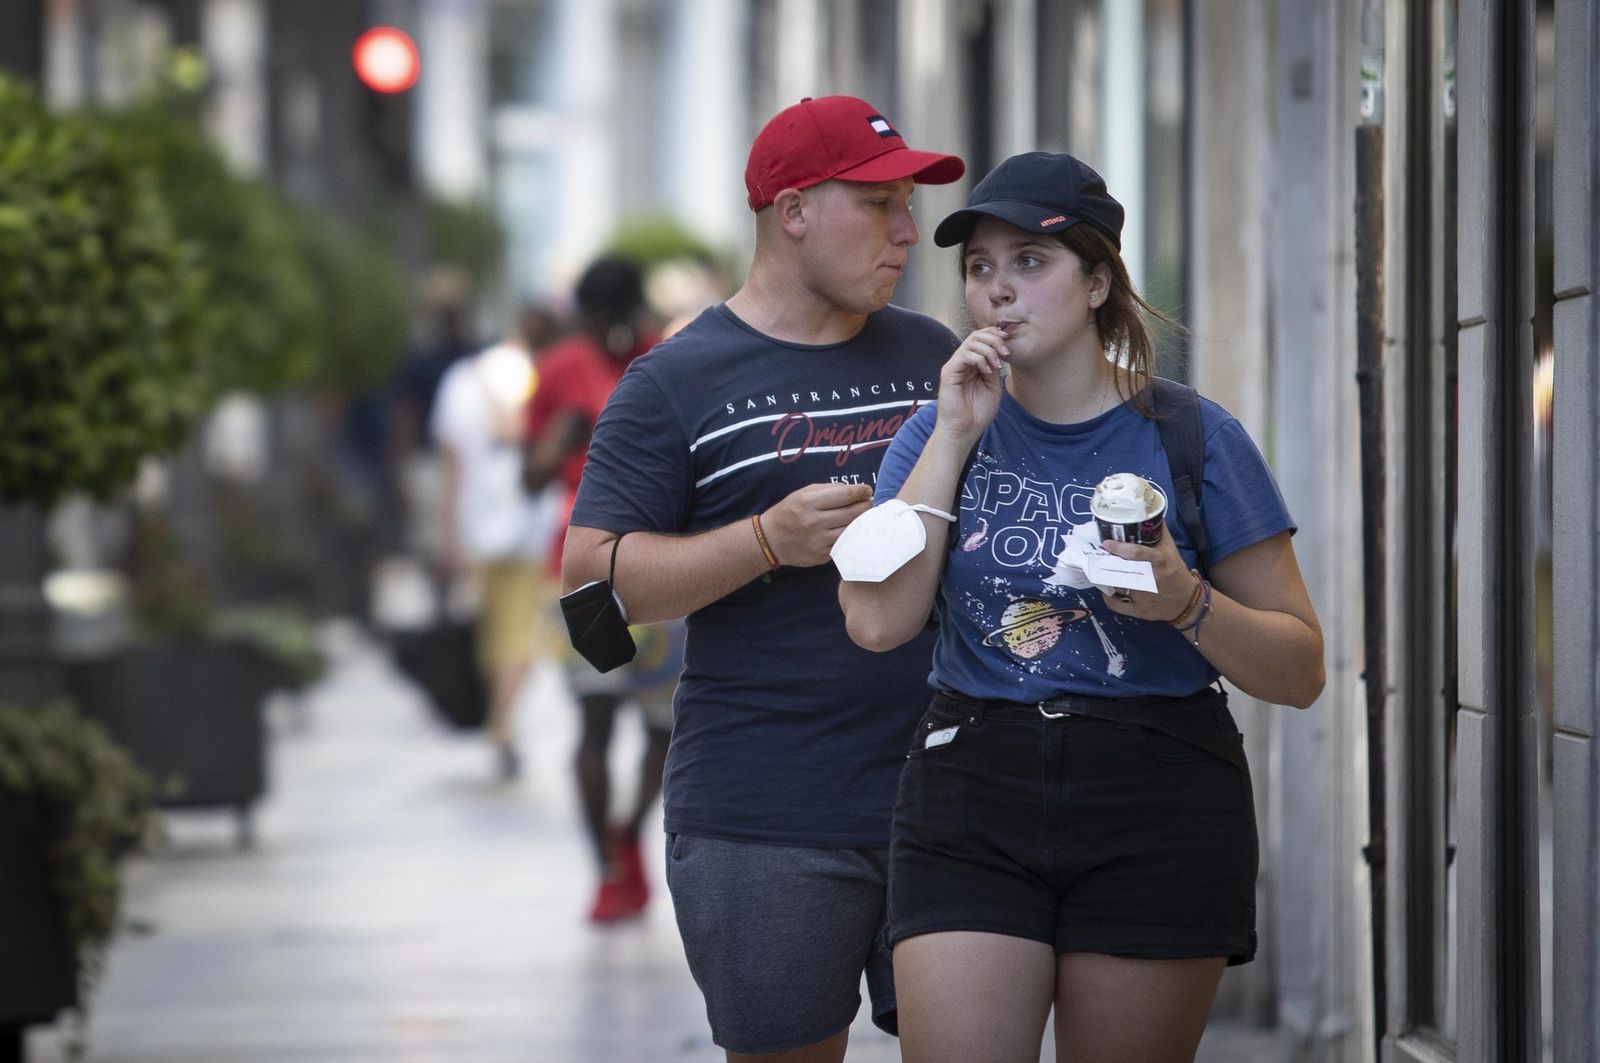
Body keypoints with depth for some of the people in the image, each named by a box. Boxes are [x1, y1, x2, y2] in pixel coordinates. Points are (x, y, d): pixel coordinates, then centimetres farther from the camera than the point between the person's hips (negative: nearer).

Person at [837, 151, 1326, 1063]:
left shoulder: (1194, 439, 1)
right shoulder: (943, 430, 8)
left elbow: (1301, 670, 2)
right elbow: (879, 621, -8)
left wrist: (1188, 605, -17)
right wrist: (955, 436, -6)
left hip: (1157, 815, -1)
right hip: (973, 796, 1)